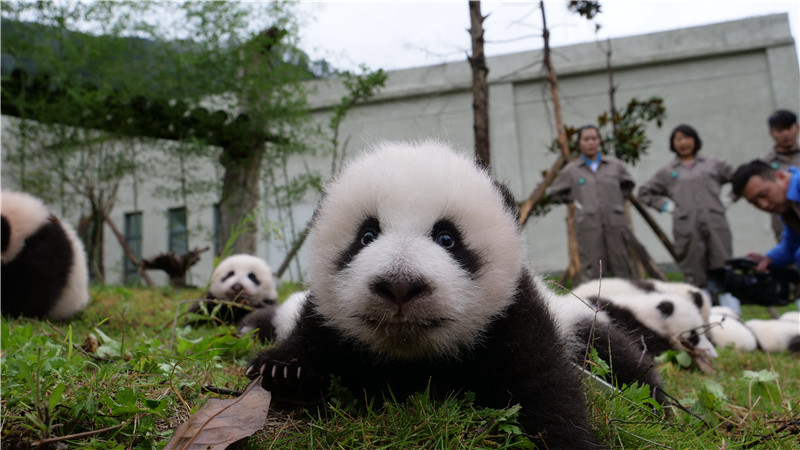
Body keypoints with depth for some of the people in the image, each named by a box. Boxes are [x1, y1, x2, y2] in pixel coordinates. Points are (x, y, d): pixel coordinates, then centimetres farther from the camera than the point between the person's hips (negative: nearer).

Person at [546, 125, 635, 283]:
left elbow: (628, 186, 25)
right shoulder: (571, 170, 5)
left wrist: (615, 199, 11)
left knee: (622, 270, 4)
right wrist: (575, 200, 6)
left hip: (615, 224, 2)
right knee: (591, 272, -5)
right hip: (588, 227, -2)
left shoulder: (614, 165, 9)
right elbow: (554, 193, 15)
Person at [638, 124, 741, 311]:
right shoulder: (667, 171, 14)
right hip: (686, 228, 0)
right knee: (695, 274, 1)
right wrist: (665, 205, 8)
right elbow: (645, 192, 19)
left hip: (715, 223, 0)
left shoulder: (713, 164, 14)